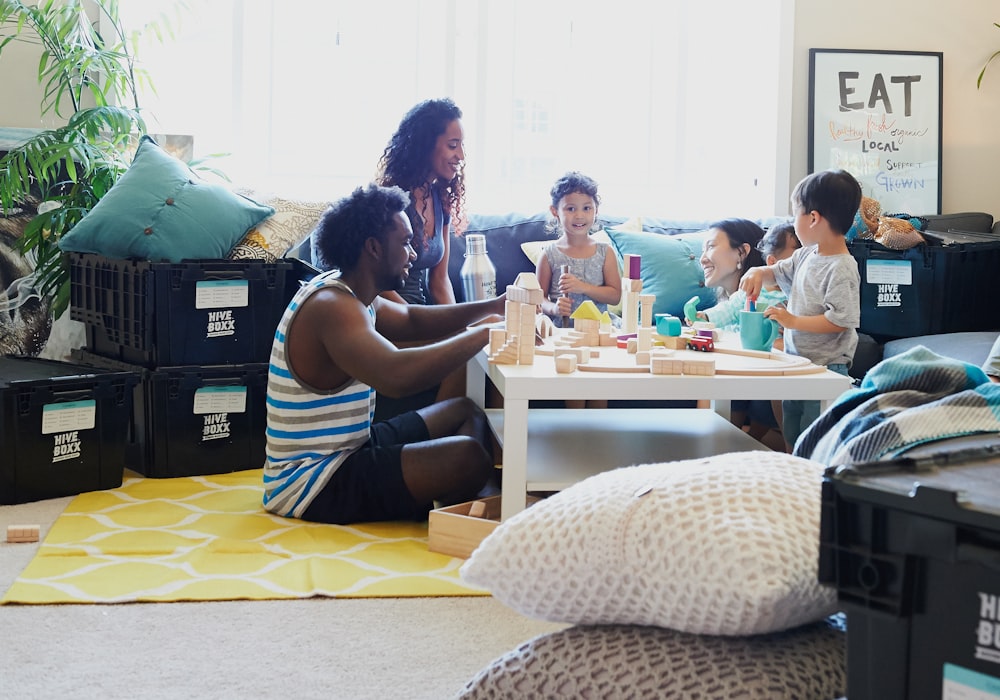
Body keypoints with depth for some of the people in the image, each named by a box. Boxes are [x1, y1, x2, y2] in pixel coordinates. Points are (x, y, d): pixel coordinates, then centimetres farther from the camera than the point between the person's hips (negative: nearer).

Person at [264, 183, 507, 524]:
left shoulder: (348, 292, 8)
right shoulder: (330, 306, -24)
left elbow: (410, 320, 25)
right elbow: (397, 376, -41)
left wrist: (493, 307, 11)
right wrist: (483, 333, -28)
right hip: (310, 483, -11)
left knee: (465, 412, 17)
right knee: (468, 456, -25)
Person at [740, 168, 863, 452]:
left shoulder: (841, 269, -21)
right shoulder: (805, 256, 6)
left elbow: (839, 320, -26)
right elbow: (778, 272, 22)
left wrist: (793, 320, -23)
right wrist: (758, 273, 1)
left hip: (825, 367, -9)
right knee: (791, 437, 19)